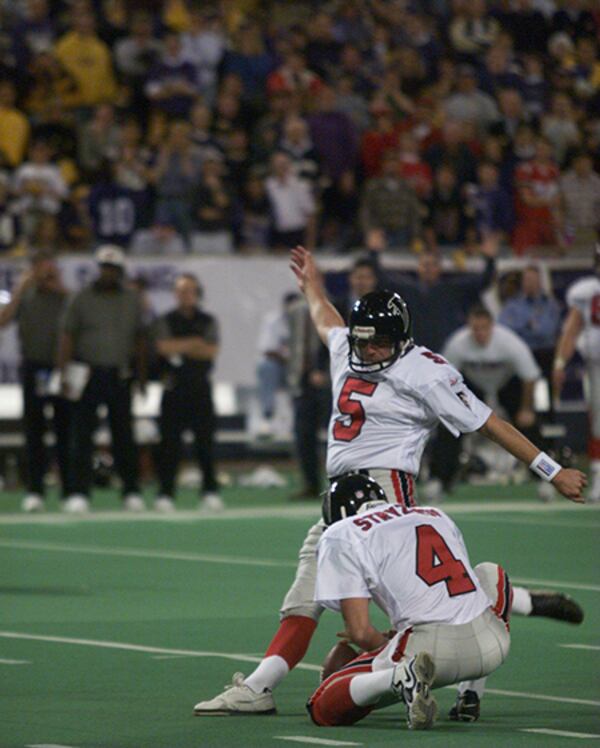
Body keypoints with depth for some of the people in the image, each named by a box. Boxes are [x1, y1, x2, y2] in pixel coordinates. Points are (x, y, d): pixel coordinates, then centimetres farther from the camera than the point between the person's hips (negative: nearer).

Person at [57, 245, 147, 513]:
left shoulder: (132, 300, 8)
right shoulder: (82, 299, 0)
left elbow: (139, 339, 13)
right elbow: (67, 337, -2)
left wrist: (142, 377, 9)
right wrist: (64, 373, -10)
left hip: (120, 376, 2)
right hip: (88, 374, -2)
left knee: (124, 435, 5)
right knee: (81, 435, -3)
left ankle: (131, 491, 11)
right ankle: (79, 493, -2)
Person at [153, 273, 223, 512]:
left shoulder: (207, 322, 10)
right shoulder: (166, 321, 8)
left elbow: (212, 350, -4)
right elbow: (163, 347, -10)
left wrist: (180, 348, -7)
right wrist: (194, 343, -6)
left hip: (200, 387, 1)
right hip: (175, 387, -1)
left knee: (205, 439, 0)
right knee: (170, 441, -4)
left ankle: (210, 492, 6)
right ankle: (165, 494, -1)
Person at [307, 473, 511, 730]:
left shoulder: (340, 536, 9)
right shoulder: (437, 516, 26)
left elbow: (360, 632, 0)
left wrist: (385, 646, 21)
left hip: (429, 648, -5)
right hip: (491, 647, 5)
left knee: (322, 709, 10)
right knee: (490, 574, 39)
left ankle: (400, 675, -19)